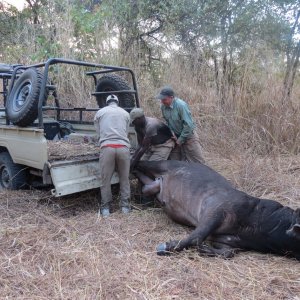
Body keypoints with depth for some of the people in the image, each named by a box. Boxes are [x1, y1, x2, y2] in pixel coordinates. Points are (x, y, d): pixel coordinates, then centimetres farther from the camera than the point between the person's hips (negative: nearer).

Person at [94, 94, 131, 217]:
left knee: (105, 179, 8)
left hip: (107, 147, -1)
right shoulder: (125, 113, 22)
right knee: (124, 178, 14)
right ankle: (125, 205, 19)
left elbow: (98, 132, 19)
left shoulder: (100, 112, 18)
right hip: (123, 147, 1)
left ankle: (105, 207, 16)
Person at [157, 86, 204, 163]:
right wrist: (172, 133, -6)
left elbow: (188, 125, -24)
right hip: (176, 137, 6)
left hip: (188, 136, -6)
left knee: (197, 162, -1)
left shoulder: (181, 105, -25)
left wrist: (180, 140, -18)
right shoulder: (163, 107, -5)